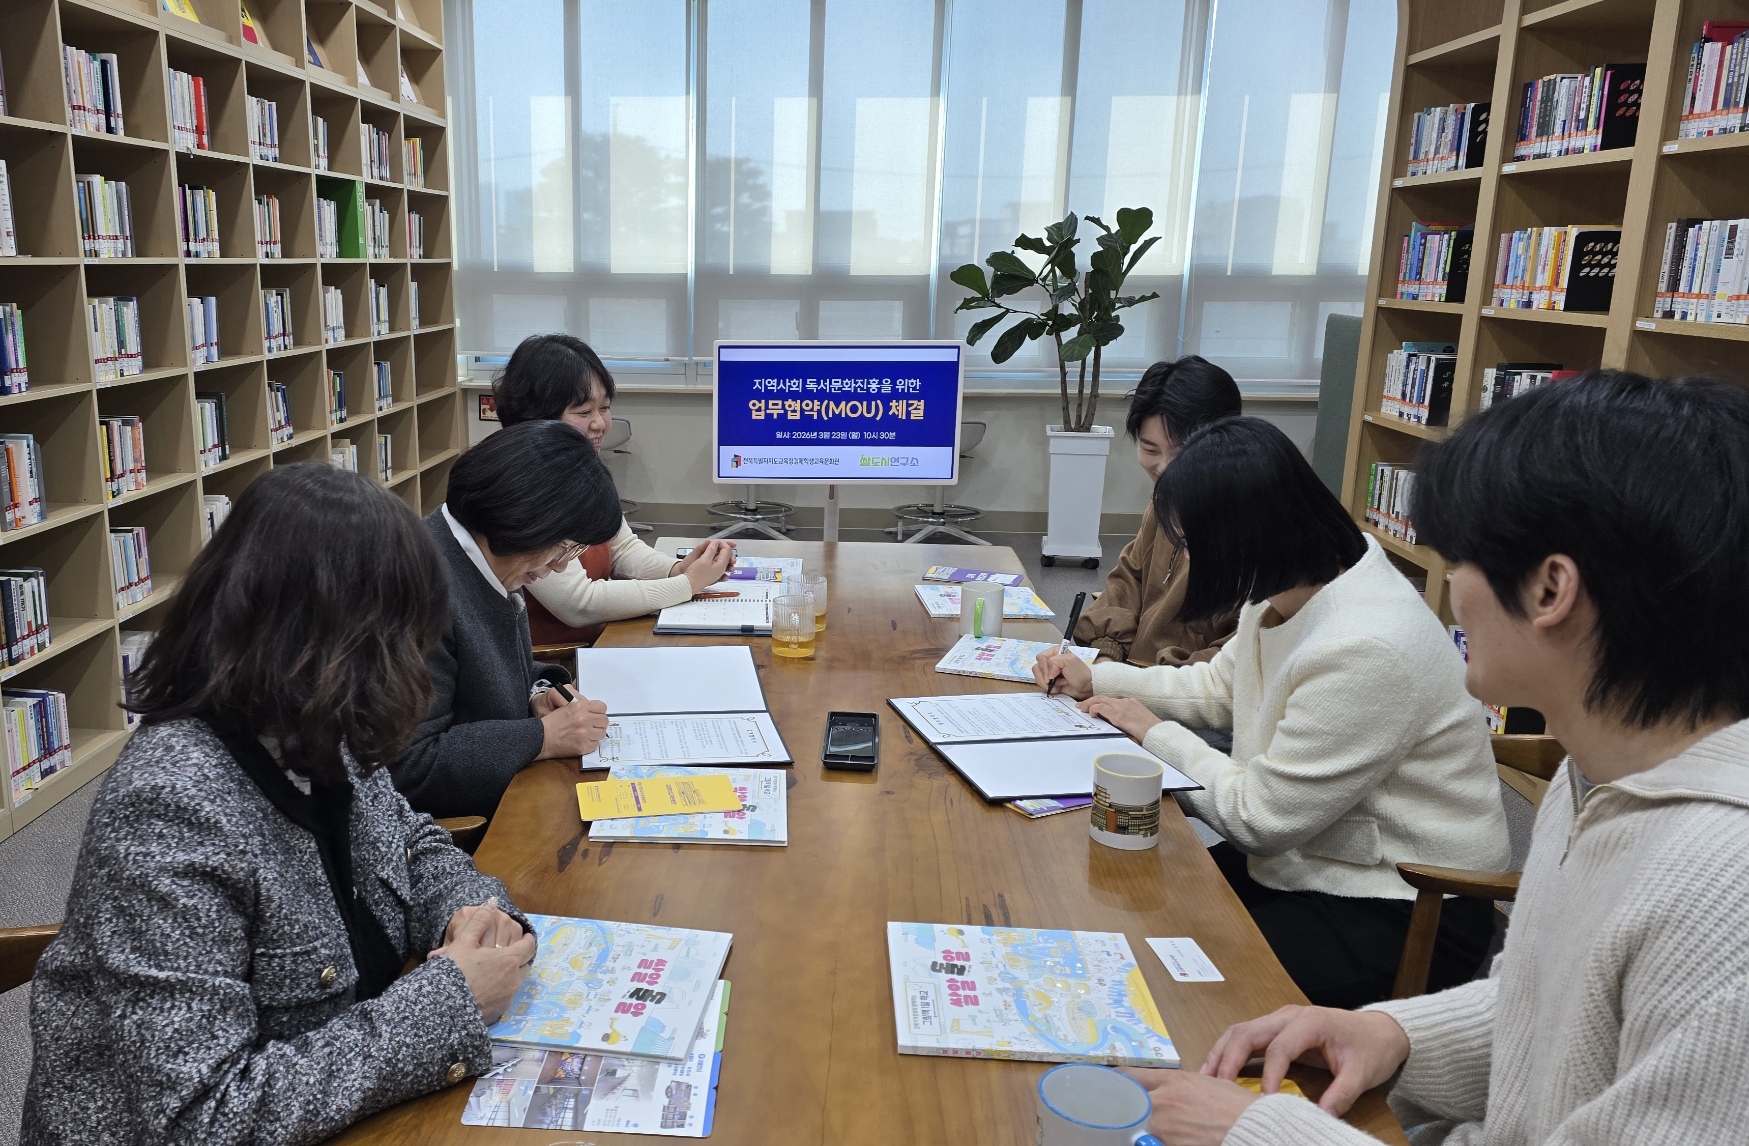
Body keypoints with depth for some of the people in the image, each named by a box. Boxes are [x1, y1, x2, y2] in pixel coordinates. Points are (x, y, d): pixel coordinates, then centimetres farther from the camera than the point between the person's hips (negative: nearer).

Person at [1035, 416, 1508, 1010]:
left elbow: (1259, 817, -23)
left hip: (1403, 916, -9)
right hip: (1310, 857, 9)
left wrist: (1157, 734, -9)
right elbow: (1219, 686, 18)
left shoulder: (1363, 649, -31)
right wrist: (1095, 679, 11)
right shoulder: (1290, 589, -2)